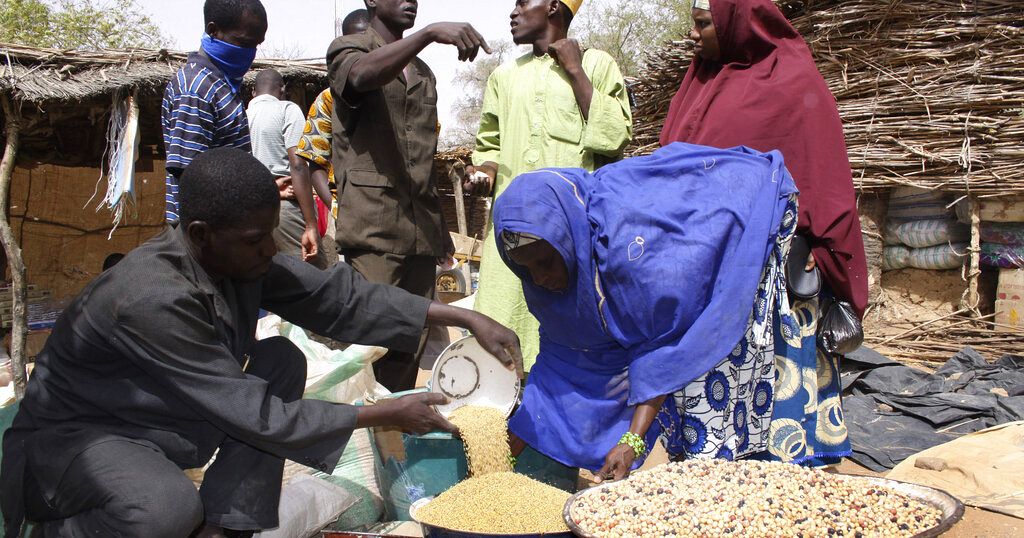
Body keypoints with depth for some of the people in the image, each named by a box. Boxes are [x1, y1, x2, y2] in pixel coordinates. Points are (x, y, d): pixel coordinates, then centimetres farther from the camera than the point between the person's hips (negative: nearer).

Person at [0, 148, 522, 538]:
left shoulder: (240, 255, -11)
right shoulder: (155, 300, -34)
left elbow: (338, 296, -9)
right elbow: (256, 417, -29)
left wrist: (466, 318, -13)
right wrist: (386, 415, -22)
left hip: (160, 420, 8)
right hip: (73, 437, -8)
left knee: (282, 360, -8)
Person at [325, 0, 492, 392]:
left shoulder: (424, 73, 23)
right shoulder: (348, 50, 3)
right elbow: (363, 74, -24)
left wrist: (441, 227, 22)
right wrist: (431, 32, -36)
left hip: (421, 229, 6)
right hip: (373, 224, -6)